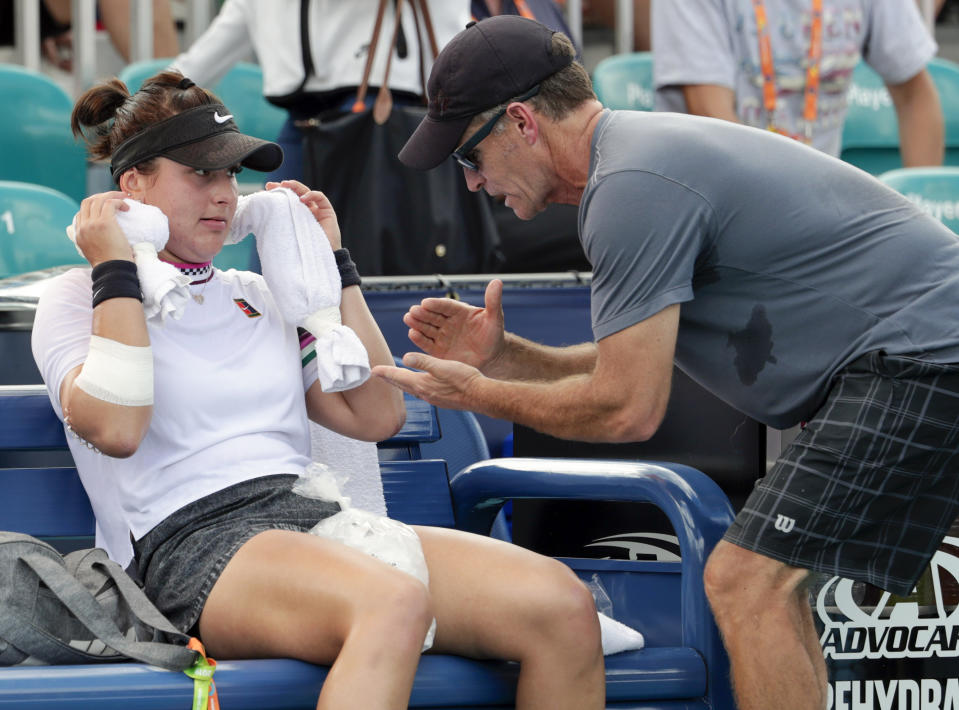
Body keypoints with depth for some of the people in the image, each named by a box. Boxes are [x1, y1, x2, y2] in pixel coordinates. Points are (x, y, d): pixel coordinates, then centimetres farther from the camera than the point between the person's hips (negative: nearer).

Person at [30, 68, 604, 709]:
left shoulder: (258, 296, 27)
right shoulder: (80, 298, 11)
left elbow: (378, 416, 19)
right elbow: (116, 429, -10)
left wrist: (331, 264, 21)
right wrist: (116, 271, -3)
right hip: (195, 543, -6)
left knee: (562, 604, -19)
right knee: (393, 604, -42)